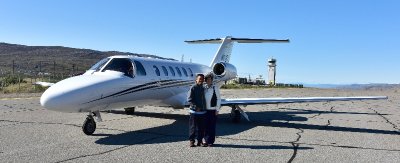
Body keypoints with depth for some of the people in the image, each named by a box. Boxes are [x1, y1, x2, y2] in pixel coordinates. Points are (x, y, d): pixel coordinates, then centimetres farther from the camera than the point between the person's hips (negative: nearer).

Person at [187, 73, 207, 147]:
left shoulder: (203, 89, 14)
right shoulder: (193, 88, -4)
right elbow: (189, 100, -9)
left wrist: (204, 108, 11)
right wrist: (196, 107, -16)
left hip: (203, 112, 5)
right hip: (194, 112, -5)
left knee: (201, 128, 8)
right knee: (193, 127, 0)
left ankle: (200, 141, 18)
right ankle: (191, 141, 10)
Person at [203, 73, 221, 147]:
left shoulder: (215, 87, -2)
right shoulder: (204, 88, 9)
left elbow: (218, 98, -1)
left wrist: (217, 109, -5)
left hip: (212, 109, -4)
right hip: (205, 109, 4)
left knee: (212, 126, 0)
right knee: (206, 126, 6)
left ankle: (211, 141, 7)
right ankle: (206, 140, 16)